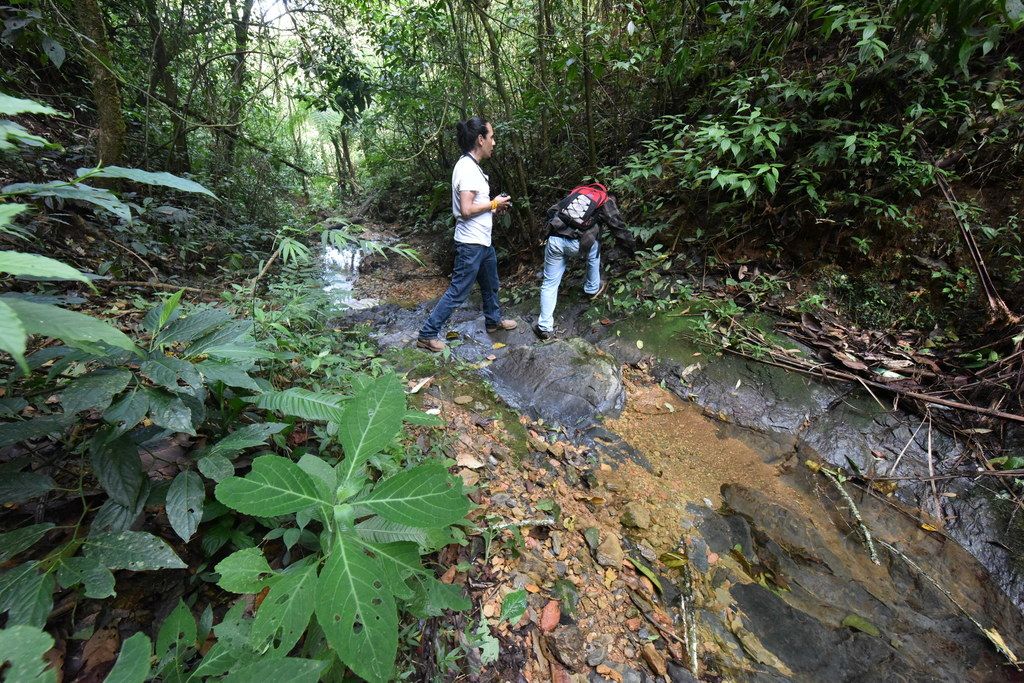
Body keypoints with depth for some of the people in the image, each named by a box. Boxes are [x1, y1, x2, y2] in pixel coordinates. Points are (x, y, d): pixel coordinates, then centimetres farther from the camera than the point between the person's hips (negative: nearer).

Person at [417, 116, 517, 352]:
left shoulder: (471, 166, 12)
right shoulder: (468, 168, -19)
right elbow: (466, 209, -26)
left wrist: (493, 208, 8)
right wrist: (494, 203, -13)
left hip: (482, 240, 10)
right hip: (471, 243, -10)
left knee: (491, 284, 24)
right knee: (457, 292, -3)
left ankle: (493, 320, 44)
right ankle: (427, 334, 7)